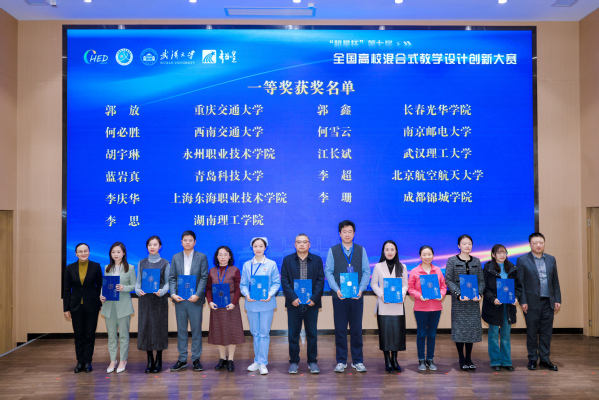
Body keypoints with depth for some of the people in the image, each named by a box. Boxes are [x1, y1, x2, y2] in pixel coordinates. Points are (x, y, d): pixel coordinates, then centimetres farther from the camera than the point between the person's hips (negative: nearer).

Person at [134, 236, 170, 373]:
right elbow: (138, 281, 10)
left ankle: (158, 361, 10)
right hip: (145, 299, 2)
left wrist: (162, 291, -19)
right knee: (145, 327, 1)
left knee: (159, 327, -1)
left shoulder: (165, 263, 2)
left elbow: (168, 283, 0)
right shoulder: (141, 263, 10)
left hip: (159, 300, -2)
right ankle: (150, 360, 12)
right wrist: (138, 290, -10)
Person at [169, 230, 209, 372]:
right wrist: (173, 294, -9)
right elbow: (172, 278, 6)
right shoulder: (175, 258, 9)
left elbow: (204, 278, -3)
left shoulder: (202, 257, 1)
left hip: (195, 299, -2)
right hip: (180, 299, 2)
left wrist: (197, 295, -14)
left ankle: (196, 359, 13)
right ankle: (182, 359, 17)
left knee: (196, 330, 3)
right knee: (181, 330, 9)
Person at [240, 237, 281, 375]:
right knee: (255, 333, 10)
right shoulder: (247, 265, 6)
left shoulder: (271, 264, 1)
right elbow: (243, 284, 6)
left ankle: (262, 363, 5)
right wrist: (247, 294, -13)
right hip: (251, 303, 2)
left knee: (264, 333, -1)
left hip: (266, 303, -2)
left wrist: (270, 294, -16)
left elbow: (276, 283, 1)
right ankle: (257, 361, 22)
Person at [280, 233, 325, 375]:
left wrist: (314, 298, -11)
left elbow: (320, 280, 0)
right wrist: (293, 298, -13)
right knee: (293, 334, 4)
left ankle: (312, 361, 17)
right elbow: (284, 280, -1)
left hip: (311, 303, 0)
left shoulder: (317, 260, 6)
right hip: (294, 304, 0)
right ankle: (294, 362, 15)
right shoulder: (287, 260, 5)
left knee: (312, 334, 6)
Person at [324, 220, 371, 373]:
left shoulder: (361, 250, 7)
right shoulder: (333, 251, 5)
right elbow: (328, 271, 0)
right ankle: (341, 361, 14)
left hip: (357, 296, 1)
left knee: (357, 329, 5)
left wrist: (361, 289, -11)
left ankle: (357, 361, 16)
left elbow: (366, 271, 3)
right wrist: (336, 289, -13)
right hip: (339, 296, -1)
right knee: (340, 329, 4)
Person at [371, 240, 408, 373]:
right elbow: (373, 284, 6)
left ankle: (394, 359, 14)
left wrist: (402, 294, -9)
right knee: (384, 331, -1)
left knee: (398, 331, -1)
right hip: (383, 305, -1)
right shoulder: (378, 267, 5)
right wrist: (381, 294, -10)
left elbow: (405, 284, 10)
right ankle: (387, 360, 10)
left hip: (398, 305, 1)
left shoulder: (402, 267, 9)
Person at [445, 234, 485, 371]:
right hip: (458, 301, -3)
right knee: (459, 327, -2)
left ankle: (469, 358, 16)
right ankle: (461, 359, 9)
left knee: (472, 327, 4)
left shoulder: (476, 261, 10)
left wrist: (479, 293, -11)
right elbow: (448, 280, -6)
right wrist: (459, 294, -18)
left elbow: (481, 280, 8)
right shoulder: (452, 261, 0)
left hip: (473, 300, 3)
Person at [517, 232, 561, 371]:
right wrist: (523, 301, -10)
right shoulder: (522, 260, -2)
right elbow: (520, 283, -5)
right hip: (532, 303, -3)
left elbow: (555, 281, 12)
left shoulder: (551, 259, 10)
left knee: (546, 332, 7)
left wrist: (557, 300, 6)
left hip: (548, 302, 3)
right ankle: (532, 359, 16)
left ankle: (545, 359, 17)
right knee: (532, 332, 5)